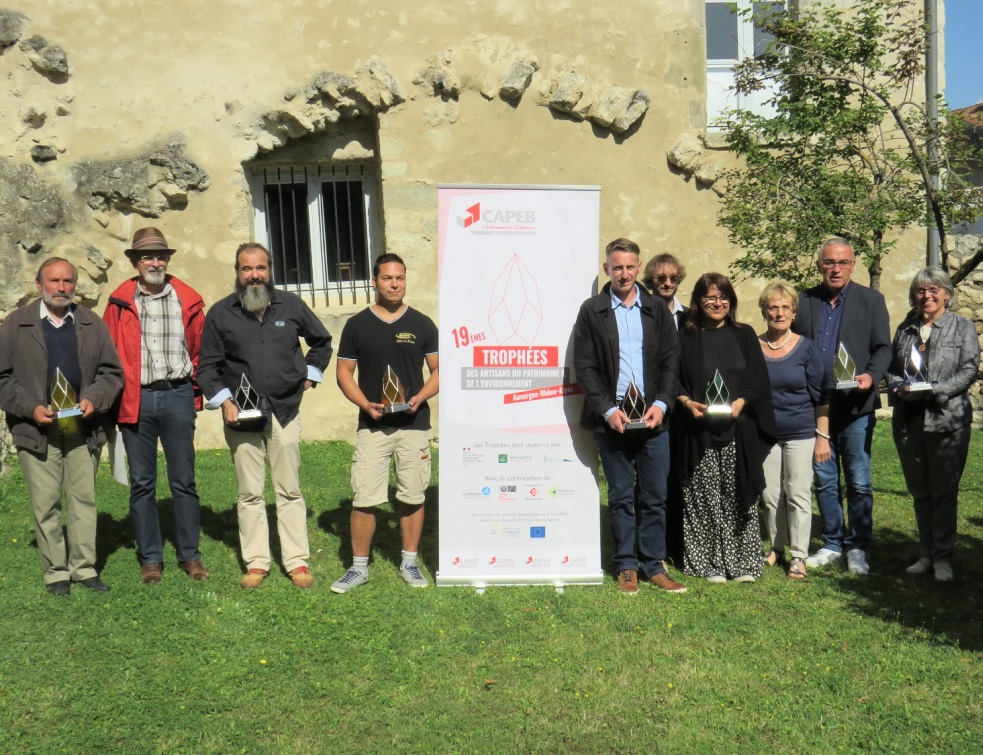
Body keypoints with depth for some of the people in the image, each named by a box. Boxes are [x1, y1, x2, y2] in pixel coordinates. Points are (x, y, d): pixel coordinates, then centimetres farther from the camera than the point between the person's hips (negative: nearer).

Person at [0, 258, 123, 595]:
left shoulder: (93, 324, 10)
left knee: (84, 499, 5)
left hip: (83, 428, 2)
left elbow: (111, 372, 10)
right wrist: (30, 408, -11)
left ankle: (84, 568, 15)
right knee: (45, 504, 2)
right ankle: (55, 572, 13)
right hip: (37, 430, -2)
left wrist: (95, 400, -8)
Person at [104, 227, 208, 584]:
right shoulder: (119, 302, 3)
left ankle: (189, 555, 17)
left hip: (177, 397, 0)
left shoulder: (188, 300, 5)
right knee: (142, 484, 7)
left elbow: (201, 349, 10)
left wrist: (195, 390, 6)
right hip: (135, 401, 0)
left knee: (184, 481, 6)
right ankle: (150, 558, 18)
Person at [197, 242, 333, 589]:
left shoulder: (291, 305, 4)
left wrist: (310, 375, 11)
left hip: (285, 411, 0)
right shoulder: (220, 314, 3)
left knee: (289, 490, 4)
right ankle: (256, 563, 14)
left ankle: (298, 561, 10)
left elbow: (322, 342, 20)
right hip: (241, 415, 0)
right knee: (250, 493, 5)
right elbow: (207, 366, 5)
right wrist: (223, 401, -7)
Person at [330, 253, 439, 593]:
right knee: (363, 498, -2)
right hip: (372, 425, 0)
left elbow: (438, 370, 7)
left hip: (414, 424, 1)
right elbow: (344, 373, 6)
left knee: (412, 497, 7)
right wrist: (365, 404, -10)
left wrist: (419, 398, -11)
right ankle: (359, 567, 12)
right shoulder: (357, 325, 4)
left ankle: (409, 563, 21)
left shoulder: (422, 324, 4)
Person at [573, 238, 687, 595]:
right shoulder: (591, 311, 3)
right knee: (620, 497, 6)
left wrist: (661, 403, -7)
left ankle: (654, 565, 16)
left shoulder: (657, 310, 10)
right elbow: (584, 367, -1)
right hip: (612, 418, -2)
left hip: (653, 417, 2)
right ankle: (626, 566, 16)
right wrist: (608, 410, -11)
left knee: (655, 496, 5)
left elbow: (671, 362, 8)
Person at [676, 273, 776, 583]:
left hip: (739, 430, 1)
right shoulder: (686, 337, 7)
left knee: (739, 497, 3)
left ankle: (743, 561, 13)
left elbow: (758, 380, 5)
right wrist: (687, 402, -13)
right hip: (698, 432, -1)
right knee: (704, 498, 0)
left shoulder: (744, 336, 10)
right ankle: (709, 563, 8)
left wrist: (740, 401, -12)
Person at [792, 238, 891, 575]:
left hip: (856, 405, -2)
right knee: (824, 480, 11)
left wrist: (871, 376, -19)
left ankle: (857, 547, 16)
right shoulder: (804, 301, 7)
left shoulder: (871, 300, 2)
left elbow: (883, 348, 1)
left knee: (858, 482, 3)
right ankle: (831, 544, 23)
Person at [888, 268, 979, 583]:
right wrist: (899, 387, -6)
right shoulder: (905, 329, 14)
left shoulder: (963, 327, 2)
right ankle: (926, 554, 20)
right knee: (919, 492, 10)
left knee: (943, 492, 0)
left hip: (947, 421, -4)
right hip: (908, 422, 4)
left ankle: (943, 557, 10)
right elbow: (892, 367, 16)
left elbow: (969, 370, -7)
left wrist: (932, 390, -18)